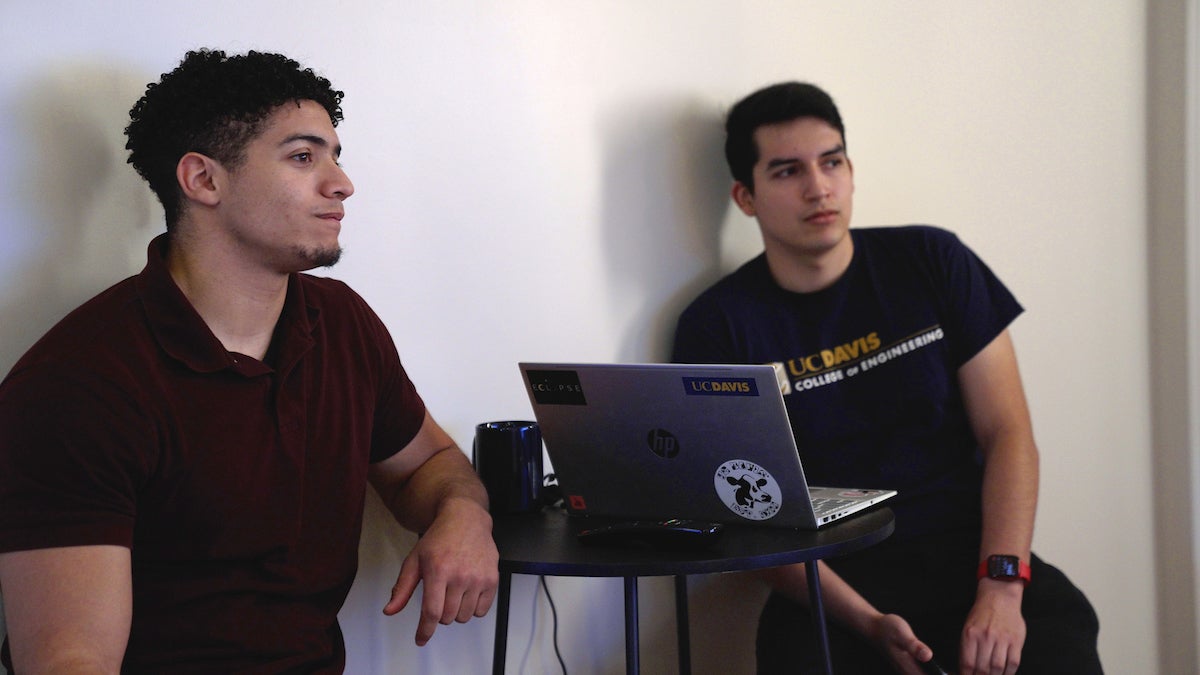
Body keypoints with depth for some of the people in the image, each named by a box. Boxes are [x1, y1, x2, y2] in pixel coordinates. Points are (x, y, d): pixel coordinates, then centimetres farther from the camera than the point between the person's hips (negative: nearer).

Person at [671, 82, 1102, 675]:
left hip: (968, 552, 2)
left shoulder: (930, 263, 7)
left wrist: (1001, 586, -12)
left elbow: (1007, 433, 3)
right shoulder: (717, 326, 1)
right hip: (832, 578, -2)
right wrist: (865, 622, -18)